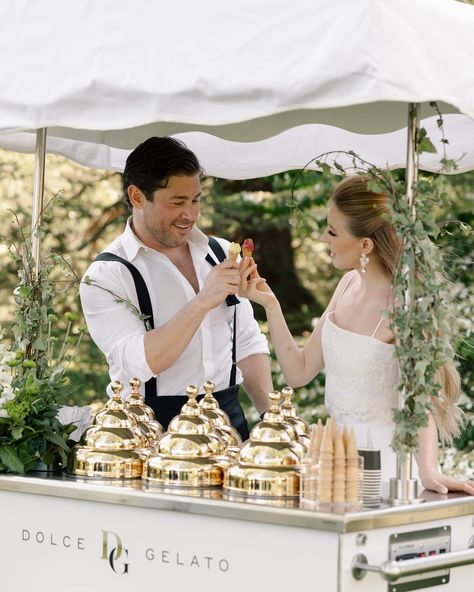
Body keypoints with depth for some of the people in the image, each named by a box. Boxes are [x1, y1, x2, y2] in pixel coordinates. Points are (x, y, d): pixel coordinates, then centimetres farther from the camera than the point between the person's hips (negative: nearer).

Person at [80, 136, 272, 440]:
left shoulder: (221, 254, 11)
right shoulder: (105, 277, -6)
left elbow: (249, 345, 14)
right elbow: (139, 363, -18)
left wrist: (271, 414, 1)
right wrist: (204, 301, -22)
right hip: (154, 427, -3)